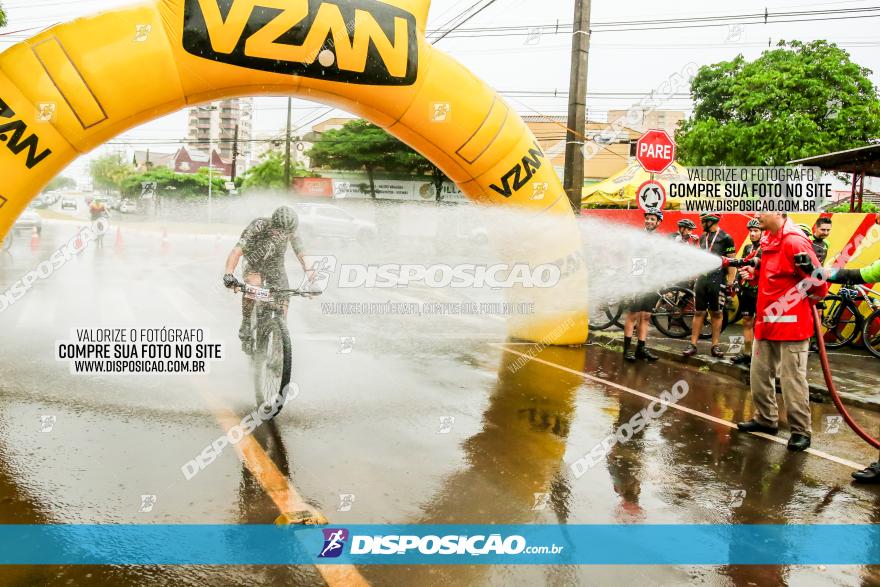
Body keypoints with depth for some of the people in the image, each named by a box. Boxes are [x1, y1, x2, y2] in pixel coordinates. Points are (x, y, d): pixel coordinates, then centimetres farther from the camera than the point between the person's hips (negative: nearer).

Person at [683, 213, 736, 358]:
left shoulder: (725, 238, -4)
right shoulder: (703, 237, 13)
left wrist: (730, 284, -11)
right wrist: (695, 276, 13)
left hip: (718, 280, -5)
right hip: (702, 279, 5)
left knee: (717, 314, 3)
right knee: (699, 313, 4)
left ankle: (715, 345, 9)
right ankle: (693, 344, 5)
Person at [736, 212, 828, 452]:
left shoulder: (794, 241, -18)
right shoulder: (769, 240, 10)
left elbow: (817, 282, -16)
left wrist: (802, 304, 0)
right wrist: (754, 274, 3)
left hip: (791, 323, -9)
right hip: (767, 322, 9)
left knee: (792, 379, -1)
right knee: (760, 374, 14)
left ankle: (801, 431, 10)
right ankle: (766, 419, 29)